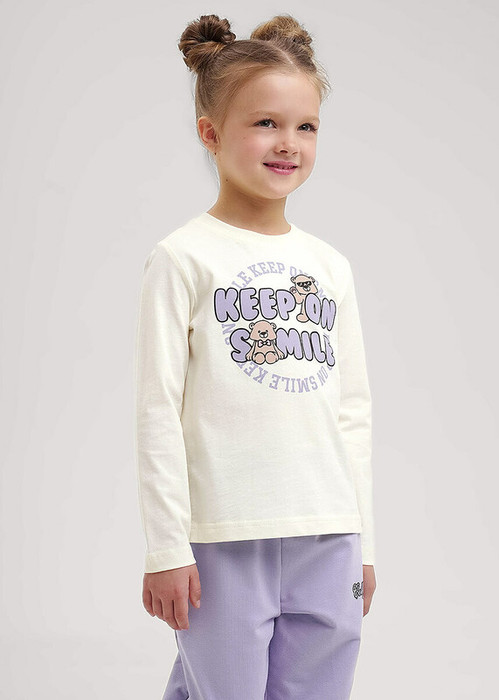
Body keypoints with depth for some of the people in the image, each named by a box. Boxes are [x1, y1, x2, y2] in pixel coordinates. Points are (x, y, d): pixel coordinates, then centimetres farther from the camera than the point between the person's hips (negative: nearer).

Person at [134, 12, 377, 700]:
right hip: (224, 540, -5)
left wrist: (363, 541, 14)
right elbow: (158, 411, -6)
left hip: (327, 540, 5)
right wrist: (165, 548, -9)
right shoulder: (184, 257, -3)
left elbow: (353, 410, 15)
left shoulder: (330, 266, 12)